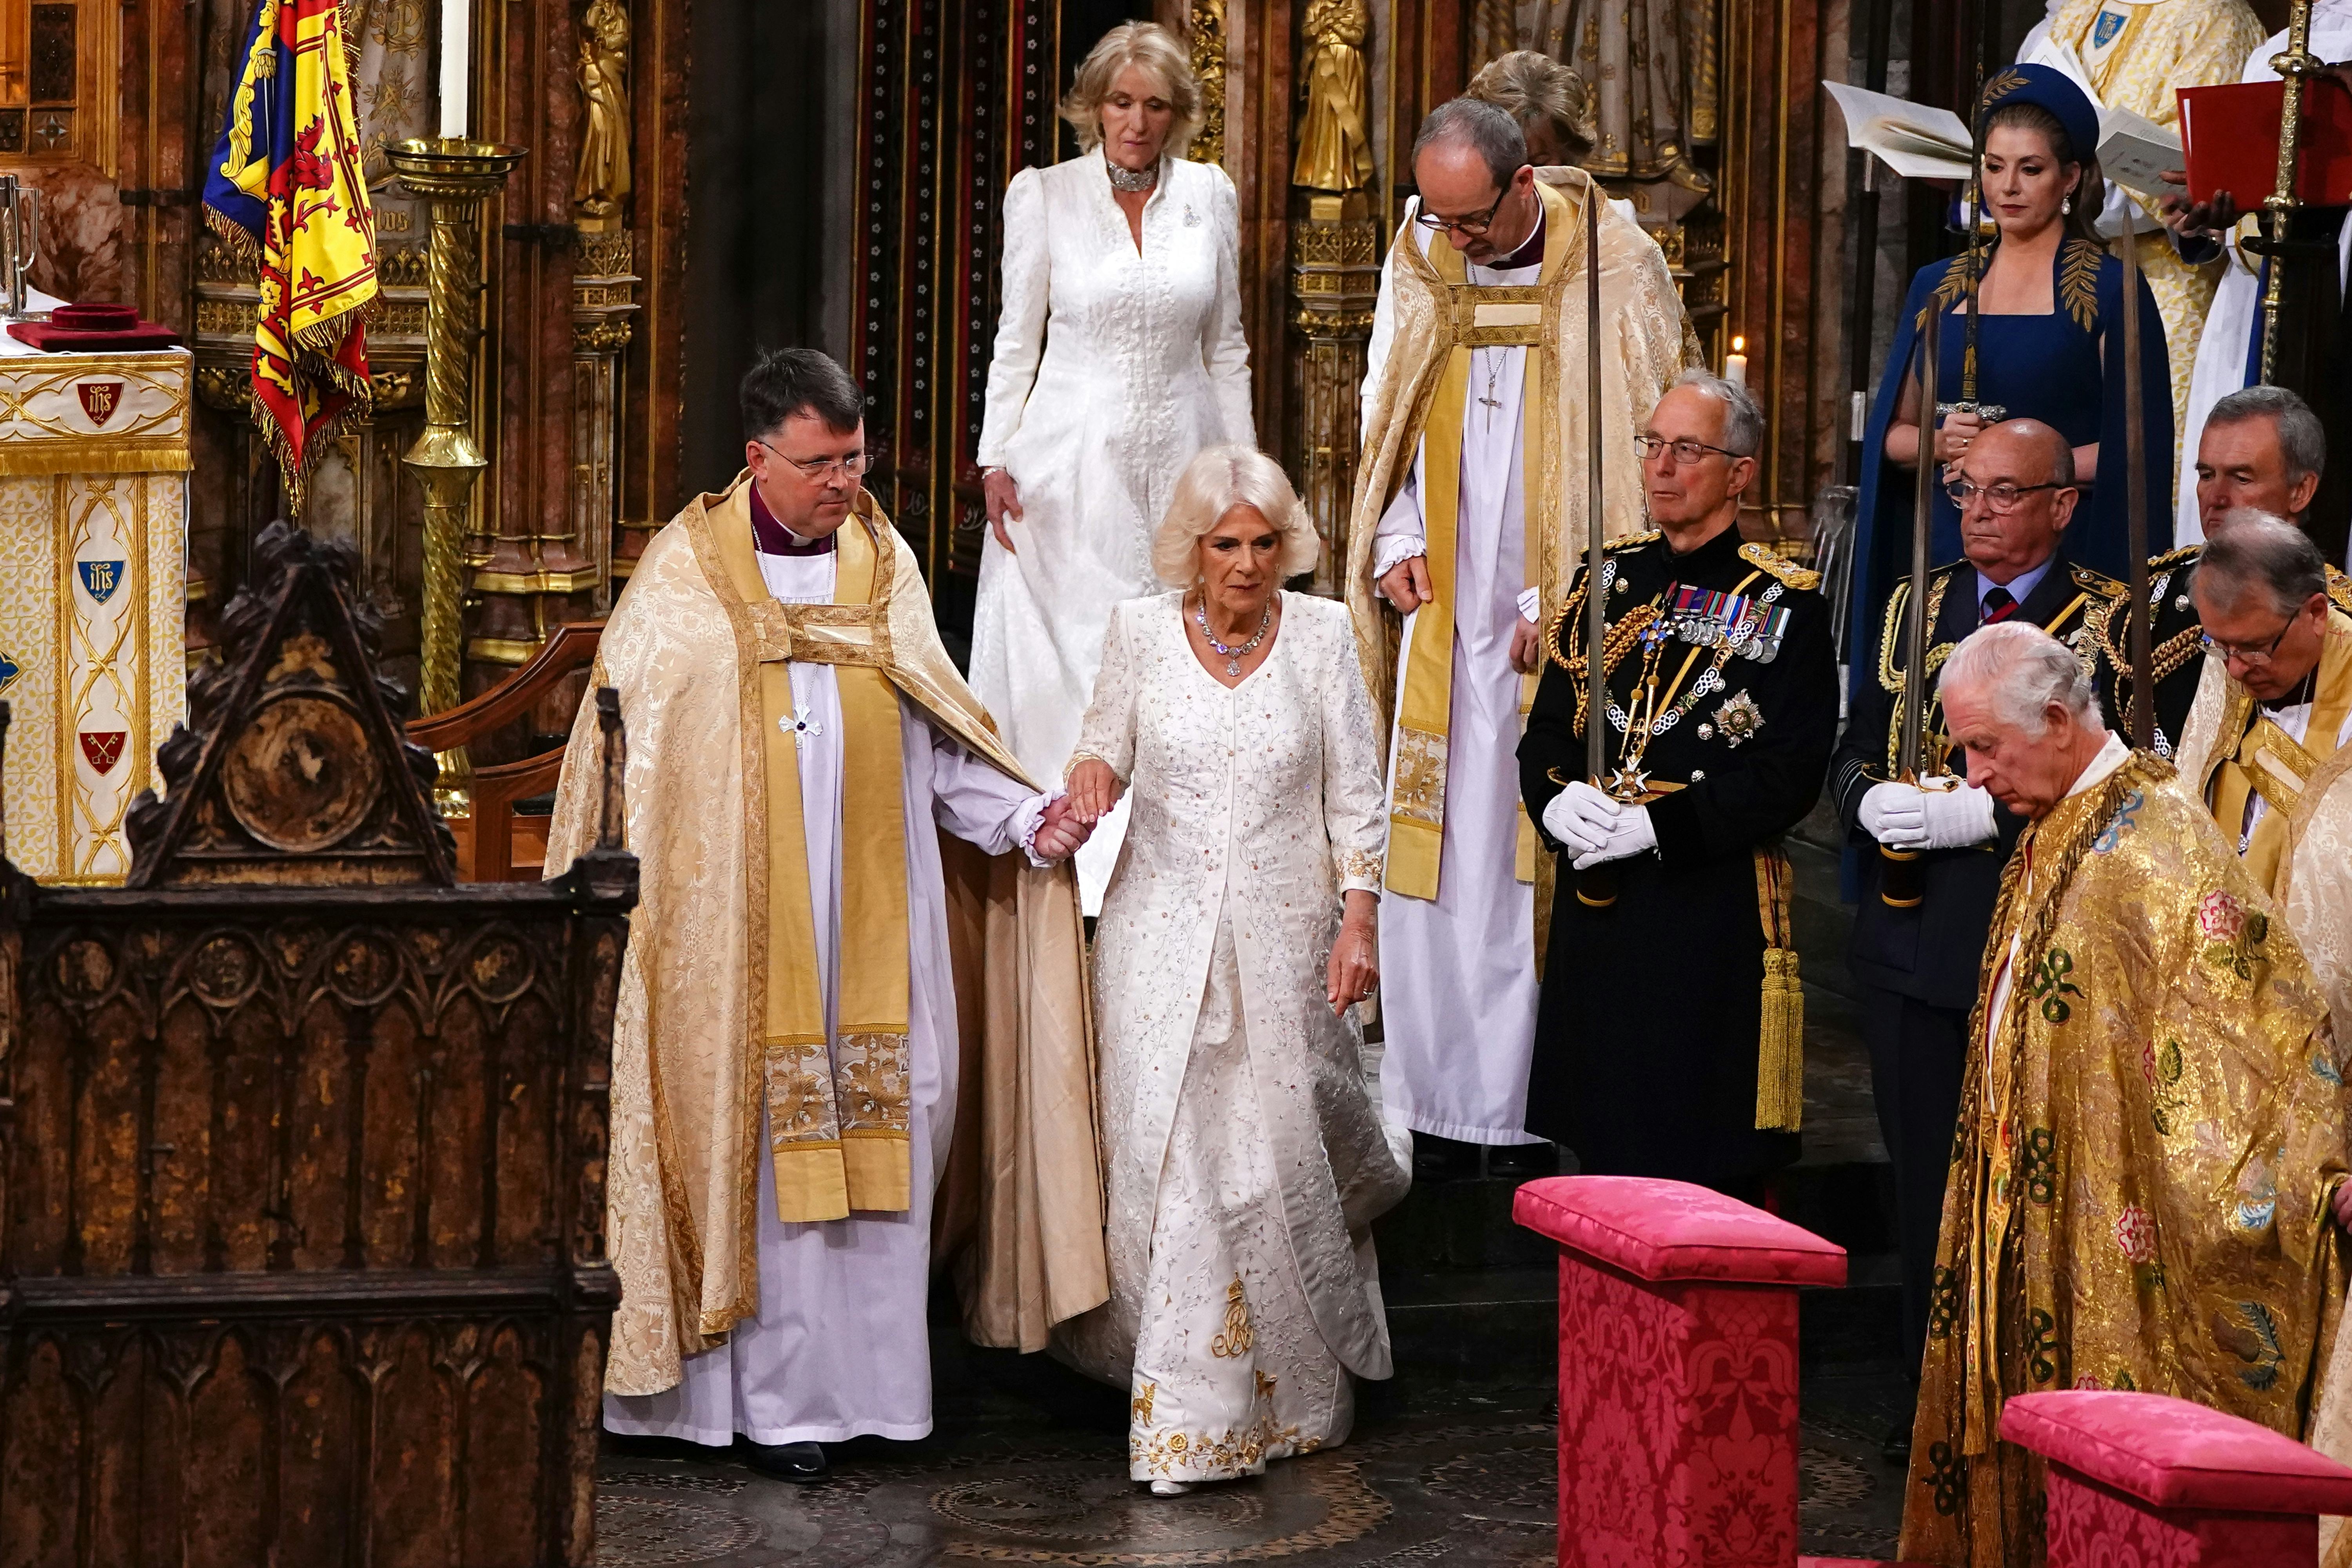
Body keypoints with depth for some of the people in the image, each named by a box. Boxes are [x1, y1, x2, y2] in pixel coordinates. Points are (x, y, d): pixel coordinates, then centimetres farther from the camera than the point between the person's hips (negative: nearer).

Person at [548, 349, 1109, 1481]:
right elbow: (628, 743, 0)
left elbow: (933, 742, 11)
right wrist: (618, 892, -7)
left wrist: (1025, 819, -4)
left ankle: (868, 1373, 11)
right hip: (743, 920, -4)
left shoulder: (883, 565, 10)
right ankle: (778, 1396, 4)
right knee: (768, 1142, -2)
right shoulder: (686, 575, -1)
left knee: (881, 1128, 3)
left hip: (875, 915, 4)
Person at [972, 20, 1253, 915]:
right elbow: (1016, 341, 3)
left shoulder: (1210, 197, 5)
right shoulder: (1044, 196, -1)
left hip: (1175, 462, 2)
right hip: (1067, 466, -2)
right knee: (1059, 665, -2)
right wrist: (996, 461, -5)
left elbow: (1225, 347, 11)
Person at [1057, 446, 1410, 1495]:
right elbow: (1108, 743, 14)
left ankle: (1290, 1394, 19)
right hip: (1161, 931, 1)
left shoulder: (1321, 634, 1)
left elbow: (1354, 794, 3)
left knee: (1279, 1156, 1)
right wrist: (1092, 771, -10)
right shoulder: (1140, 631, 2)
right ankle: (1184, 1406, 0)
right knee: (1166, 1158, -6)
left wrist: (1359, 923, -5)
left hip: (1282, 934, 0)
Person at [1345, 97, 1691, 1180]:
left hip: (1562, 617, -4)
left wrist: (1564, 600, -10)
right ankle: (1442, 1108, 8)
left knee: (1536, 863, -4)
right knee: (1432, 851, 1)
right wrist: (1396, 541, 4)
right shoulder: (1424, 265, 7)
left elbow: (1639, 457, -6)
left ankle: (1527, 1110, 4)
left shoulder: (1616, 274, -7)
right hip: (1445, 606, 4)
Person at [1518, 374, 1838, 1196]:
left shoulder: (1783, 605, -4)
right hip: (1595, 908, 5)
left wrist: (1659, 826, -19)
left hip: (1713, 912, -5)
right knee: (1601, 1152, 10)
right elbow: (1546, 729, 14)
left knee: (1705, 1172, -1)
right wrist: (1557, 800, -9)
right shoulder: (1608, 580, 13)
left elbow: (1790, 775, -12)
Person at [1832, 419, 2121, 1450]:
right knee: (1924, 1172, 10)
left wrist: (1984, 813, -19)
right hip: (1913, 938, 5)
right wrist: (1874, 800, -6)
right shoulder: (1913, 608, 14)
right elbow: (1854, 749, 16)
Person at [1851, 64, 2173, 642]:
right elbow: (1892, 433, 14)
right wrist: (1940, 443, -8)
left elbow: (2136, 449, -6)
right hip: (1946, 546, 4)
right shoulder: (1936, 287, 13)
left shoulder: (2111, 290, 0)